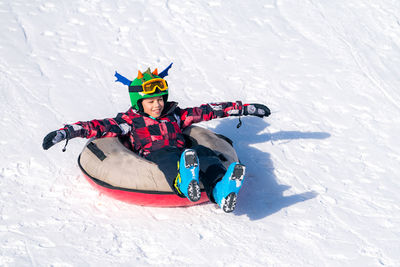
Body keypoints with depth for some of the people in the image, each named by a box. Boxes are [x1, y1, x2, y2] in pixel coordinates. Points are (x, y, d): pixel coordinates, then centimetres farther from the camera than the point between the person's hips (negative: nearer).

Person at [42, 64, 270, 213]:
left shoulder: (175, 115, 29)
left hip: (182, 153, 4)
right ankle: (186, 183, -76)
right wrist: (66, 132, -10)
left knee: (204, 153, -30)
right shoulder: (130, 121, 18)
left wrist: (245, 109, 34)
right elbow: (100, 127, 6)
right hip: (153, 157, -4)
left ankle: (222, 191, -61)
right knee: (170, 161, -39)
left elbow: (207, 111, 31)